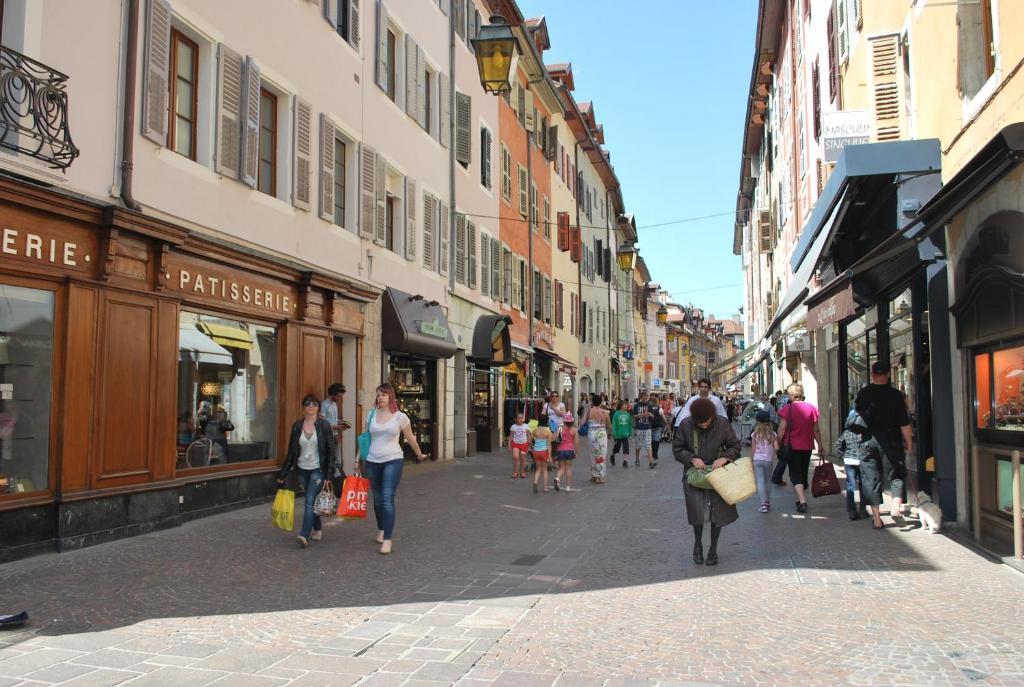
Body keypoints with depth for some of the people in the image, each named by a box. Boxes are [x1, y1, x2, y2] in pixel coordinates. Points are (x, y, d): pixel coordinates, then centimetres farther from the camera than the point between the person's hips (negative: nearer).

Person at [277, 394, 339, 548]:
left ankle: (304, 535, -17)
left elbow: (331, 450, -6)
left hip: (318, 469, -4)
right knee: (312, 501, 14)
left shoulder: (324, 425, -6)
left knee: (310, 501, -13)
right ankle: (317, 530, 29)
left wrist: (330, 473, -13)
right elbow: (291, 451, 8)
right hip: (302, 469, 4)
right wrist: (283, 472, 6)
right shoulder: (297, 426, 4)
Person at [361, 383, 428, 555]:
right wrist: (361, 460, 15)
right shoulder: (371, 415, 5)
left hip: (393, 461, -3)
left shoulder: (400, 417, -3)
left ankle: (387, 540, -12)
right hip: (373, 462, 3)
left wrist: (419, 454, 20)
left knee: (387, 499, -13)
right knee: (378, 499, 14)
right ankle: (381, 530, 36)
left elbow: (410, 438, 9)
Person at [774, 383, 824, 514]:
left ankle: (802, 501, -16)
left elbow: (782, 428, -11)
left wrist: (778, 442, 0)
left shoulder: (787, 408, -12)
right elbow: (816, 429, 5)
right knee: (804, 473, 18)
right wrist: (820, 444, 14)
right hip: (807, 446, 4)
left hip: (792, 445, -4)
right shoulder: (811, 408, 0)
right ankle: (802, 500, 30)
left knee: (795, 474, -1)